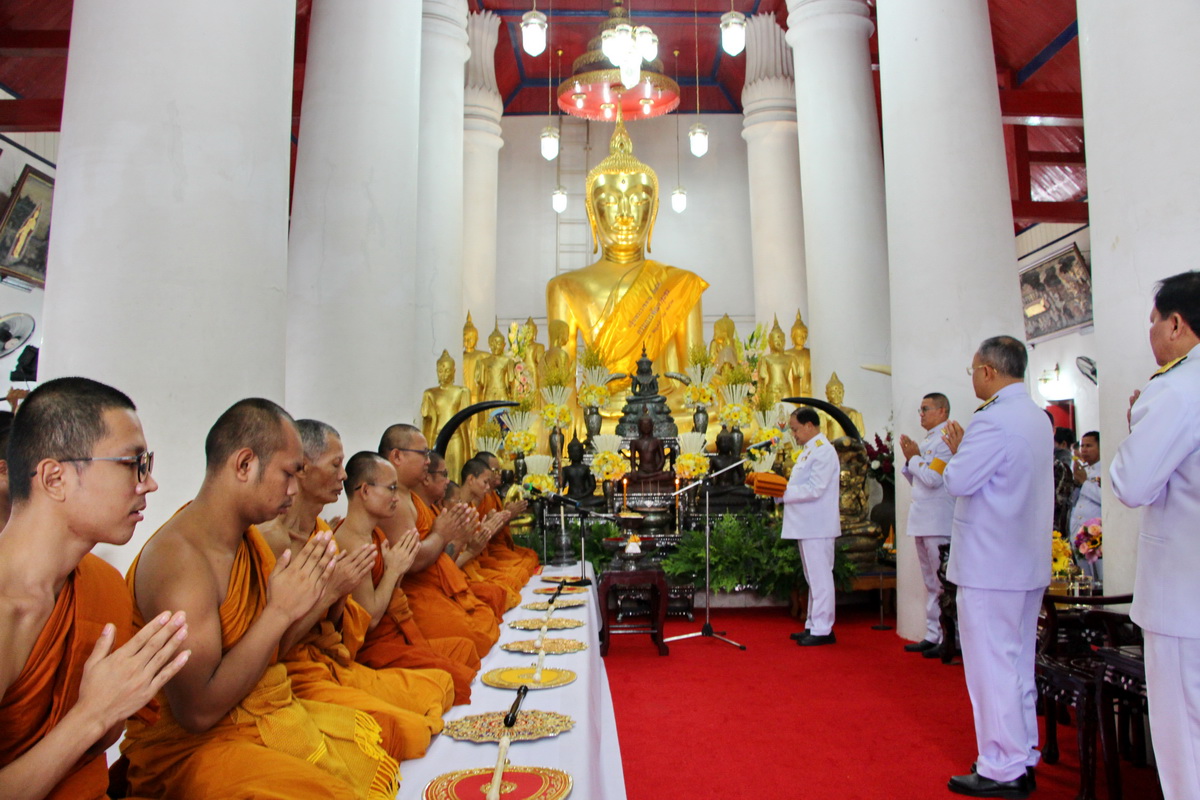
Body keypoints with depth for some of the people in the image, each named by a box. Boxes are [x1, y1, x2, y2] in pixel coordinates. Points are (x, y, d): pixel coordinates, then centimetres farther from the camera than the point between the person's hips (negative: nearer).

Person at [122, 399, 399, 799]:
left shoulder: (249, 538, 4)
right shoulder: (179, 557, -22)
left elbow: (265, 648, 8)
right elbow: (197, 711, -25)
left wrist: (317, 596, -7)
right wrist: (279, 611, -23)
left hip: (273, 714, 8)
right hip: (193, 748, -8)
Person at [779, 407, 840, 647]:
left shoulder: (823, 451, -13)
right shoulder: (808, 451, 18)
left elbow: (815, 489, -22)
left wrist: (782, 491, -20)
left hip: (818, 526, -10)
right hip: (807, 525, 10)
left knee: (820, 578, -4)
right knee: (813, 579, 15)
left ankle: (822, 630, 2)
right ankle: (813, 625, 22)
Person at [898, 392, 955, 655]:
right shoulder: (926, 441, 18)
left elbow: (933, 478, -20)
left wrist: (914, 457, -5)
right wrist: (910, 460, 6)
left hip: (938, 522, -9)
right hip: (922, 522, 10)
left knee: (943, 584, -5)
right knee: (931, 584, 13)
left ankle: (950, 639, 2)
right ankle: (933, 635, 20)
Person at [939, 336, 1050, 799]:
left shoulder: (994, 420, -19)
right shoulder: (1038, 417, 12)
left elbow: (959, 481, -19)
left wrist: (954, 452, -1)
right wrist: (963, 450, 10)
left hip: (991, 566, -10)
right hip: (1028, 563, 10)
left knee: (992, 666, 0)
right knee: (1018, 664, 18)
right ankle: (1023, 760, 29)